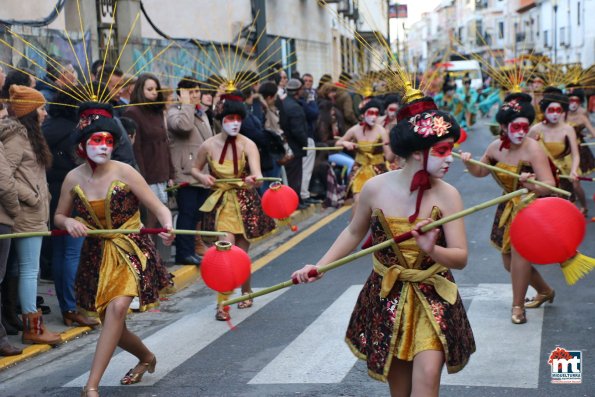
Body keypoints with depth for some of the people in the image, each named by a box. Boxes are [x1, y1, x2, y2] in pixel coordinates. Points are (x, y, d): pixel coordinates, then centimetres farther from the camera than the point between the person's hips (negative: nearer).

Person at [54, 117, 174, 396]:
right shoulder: (73, 179, -6)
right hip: (97, 255, 4)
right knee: (112, 324, 10)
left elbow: (160, 208, -16)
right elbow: (58, 216, 8)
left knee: (117, 307, -27)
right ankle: (146, 358, 43)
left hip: (130, 252, -4)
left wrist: (167, 228, -38)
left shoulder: (124, 172, -15)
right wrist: (68, 222, -16)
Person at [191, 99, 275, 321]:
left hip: (245, 202, 0)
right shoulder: (208, 146, -8)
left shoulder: (247, 145, -14)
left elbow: (257, 174, -30)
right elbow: (195, 169, 9)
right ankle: (222, 304, -12)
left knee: (241, 253, 7)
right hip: (221, 203, 0)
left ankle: (246, 291, 36)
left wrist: (254, 179, -53)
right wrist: (202, 177, -13)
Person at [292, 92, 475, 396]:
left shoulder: (447, 195, -15)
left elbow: (461, 257, -16)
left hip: (432, 298, -1)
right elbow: (354, 232, 5)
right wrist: (319, 267, -4)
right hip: (386, 296, 2)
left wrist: (432, 251, -37)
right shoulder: (376, 188, -12)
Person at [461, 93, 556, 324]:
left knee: (519, 247, -26)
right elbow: (480, 172, 12)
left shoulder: (532, 149, -23)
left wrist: (531, 184, -48)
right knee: (509, 263, 14)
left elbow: (549, 185, -28)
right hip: (509, 207, 6)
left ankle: (518, 306, -11)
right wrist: (468, 163, -8)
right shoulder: (496, 147, -6)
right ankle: (544, 291, 40)